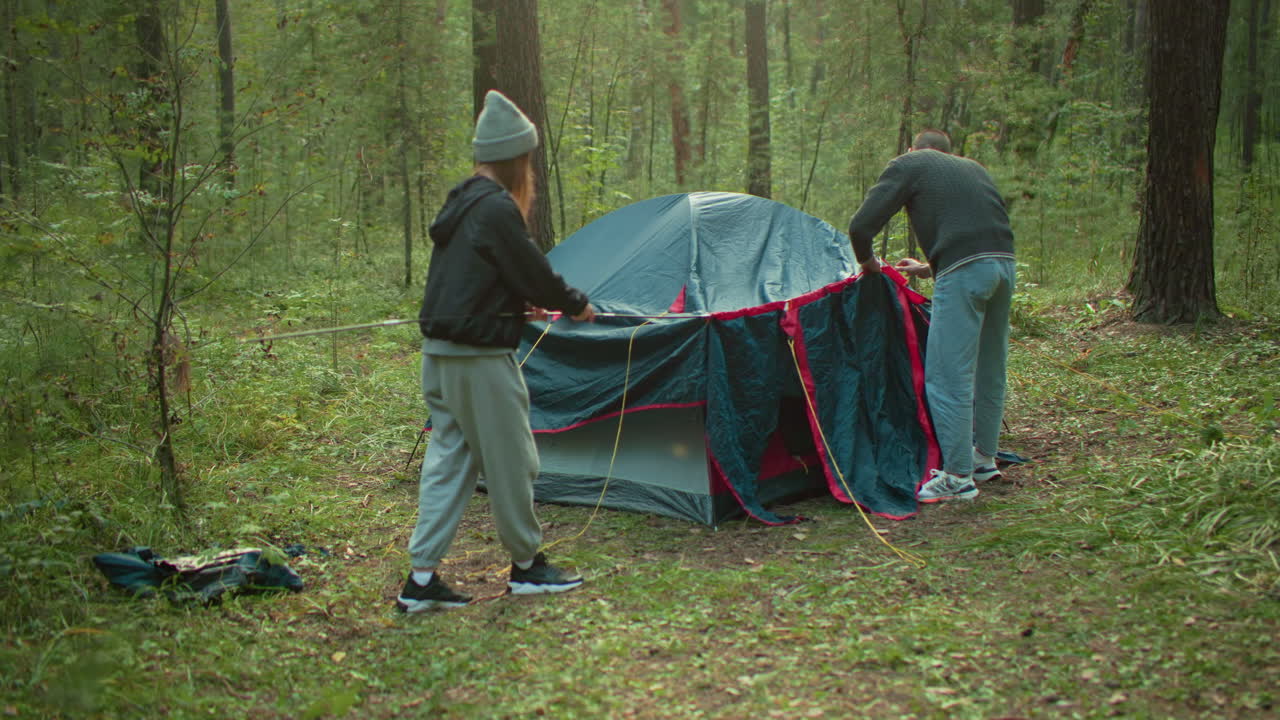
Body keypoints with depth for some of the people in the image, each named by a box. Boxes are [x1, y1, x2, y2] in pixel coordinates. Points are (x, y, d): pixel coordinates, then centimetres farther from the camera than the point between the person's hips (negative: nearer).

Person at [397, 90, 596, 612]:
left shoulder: (460, 203, 12)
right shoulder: (497, 210, -17)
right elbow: (533, 273, -13)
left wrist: (524, 305, 27)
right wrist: (577, 305, 5)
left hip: (439, 352, 9)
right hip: (481, 356, -9)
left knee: (448, 457, 11)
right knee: (509, 460, 5)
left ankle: (422, 579, 10)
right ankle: (526, 566, 20)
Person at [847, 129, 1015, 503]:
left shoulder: (908, 165, 10)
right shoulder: (974, 168, 29)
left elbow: (861, 225, 2)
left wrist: (867, 261, 22)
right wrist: (930, 269, 36)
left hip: (963, 272, -7)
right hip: (1005, 264, 8)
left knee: (948, 374, -2)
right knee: (989, 370, 20)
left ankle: (957, 476, 0)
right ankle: (984, 457, 33)